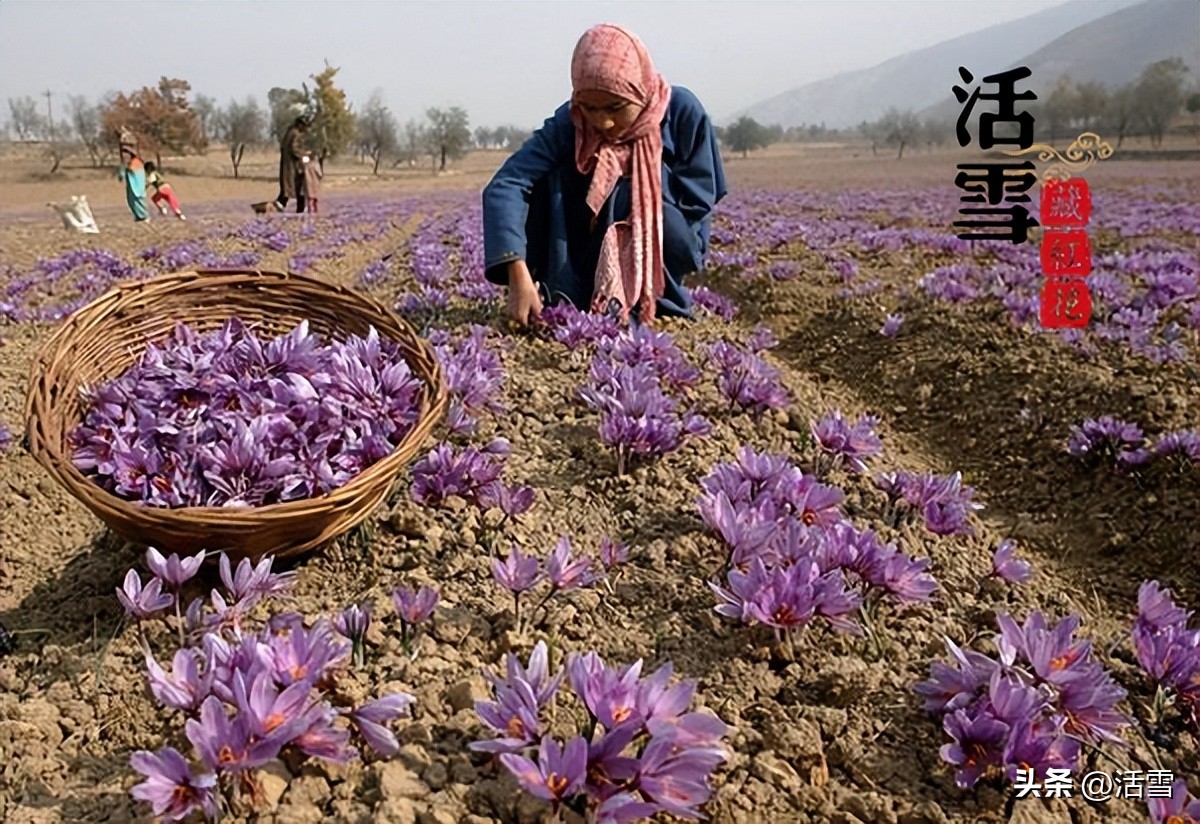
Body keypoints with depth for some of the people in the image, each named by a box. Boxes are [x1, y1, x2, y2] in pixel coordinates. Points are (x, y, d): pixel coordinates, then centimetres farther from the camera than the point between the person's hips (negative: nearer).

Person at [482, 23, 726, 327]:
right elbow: (505, 186, -32)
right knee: (548, 176, -22)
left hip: (668, 251, -1)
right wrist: (519, 276, -45)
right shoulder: (569, 123, -19)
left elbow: (699, 197, -12)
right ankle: (563, 302, -18)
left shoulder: (682, 110, -19)